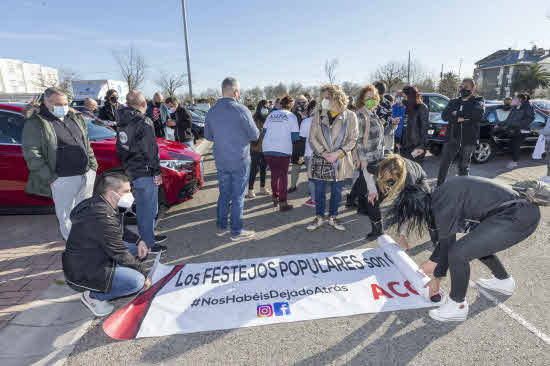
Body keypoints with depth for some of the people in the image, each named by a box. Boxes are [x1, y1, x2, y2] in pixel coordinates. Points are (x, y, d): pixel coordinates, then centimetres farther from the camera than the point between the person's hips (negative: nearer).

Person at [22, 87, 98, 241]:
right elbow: (31, 154, -11)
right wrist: (50, 178, -15)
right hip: (63, 179, -6)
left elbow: (87, 144, 19)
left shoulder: (75, 117, 13)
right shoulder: (35, 123, -7)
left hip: (87, 174, 6)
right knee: (66, 216, 6)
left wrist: (93, 165, 12)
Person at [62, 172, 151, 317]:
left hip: (96, 256, 10)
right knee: (137, 280, -24)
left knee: (136, 248, 8)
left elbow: (120, 230, 17)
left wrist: (138, 241, 1)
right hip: (82, 273, -10)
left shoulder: (100, 204, 0)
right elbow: (121, 255, -24)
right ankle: (93, 296, -1)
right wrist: (144, 273, -11)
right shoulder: (101, 217, -31)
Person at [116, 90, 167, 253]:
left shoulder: (122, 122, 12)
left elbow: (120, 149, 18)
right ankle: (148, 244, 8)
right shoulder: (144, 122, -15)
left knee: (142, 207, 20)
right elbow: (150, 150, -17)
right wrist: (156, 172, -12)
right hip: (145, 172, -9)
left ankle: (148, 236, 34)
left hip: (131, 171, 9)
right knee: (148, 209, 0)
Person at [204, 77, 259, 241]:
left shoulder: (212, 111, 2)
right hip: (240, 161, -5)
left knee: (224, 194, 18)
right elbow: (254, 135, -9)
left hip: (221, 161, 5)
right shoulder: (241, 110, -16)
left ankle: (221, 227, 28)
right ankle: (237, 231, 16)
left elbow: (208, 136, 12)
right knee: (238, 197, 5)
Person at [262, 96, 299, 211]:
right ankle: (282, 203, 5)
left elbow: (264, 132, 13)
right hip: (283, 150, -4)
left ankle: (275, 197, 28)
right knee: (283, 175, 5)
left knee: (274, 173, 19)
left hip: (267, 148, 4)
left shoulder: (271, 114, 11)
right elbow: (295, 136, -2)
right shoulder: (291, 116, 2)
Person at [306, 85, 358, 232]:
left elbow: (353, 140, -2)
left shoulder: (350, 116, -1)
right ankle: (319, 217, 25)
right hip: (320, 159, 1)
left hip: (340, 161, 0)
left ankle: (333, 217, 28)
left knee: (337, 191, 10)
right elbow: (312, 138, 0)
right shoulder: (318, 114, 2)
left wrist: (337, 154, -15)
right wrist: (324, 153, -13)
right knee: (319, 190, 8)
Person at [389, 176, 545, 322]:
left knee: (458, 253, -14)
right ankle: (504, 281, 44)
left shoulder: (444, 206, -21)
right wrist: (431, 262, 26)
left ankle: (458, 306, 7)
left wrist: (436, 279, 6)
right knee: (472, 242, 25)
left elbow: (447, 245, -9)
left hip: (520, 216, -10)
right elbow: (445, 238, 19)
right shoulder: (437, 198, 7)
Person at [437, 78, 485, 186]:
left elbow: (478, 114, -19)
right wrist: (458, 118, -20)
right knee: (443, 165, 3)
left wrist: (457, 114, -13)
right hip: (452, 139, 3)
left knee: (463, 167, 9)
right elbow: (444, 115, -5)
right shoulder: (454, 102, 13)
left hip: (468, 141, -2)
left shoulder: (478, 101, 4)